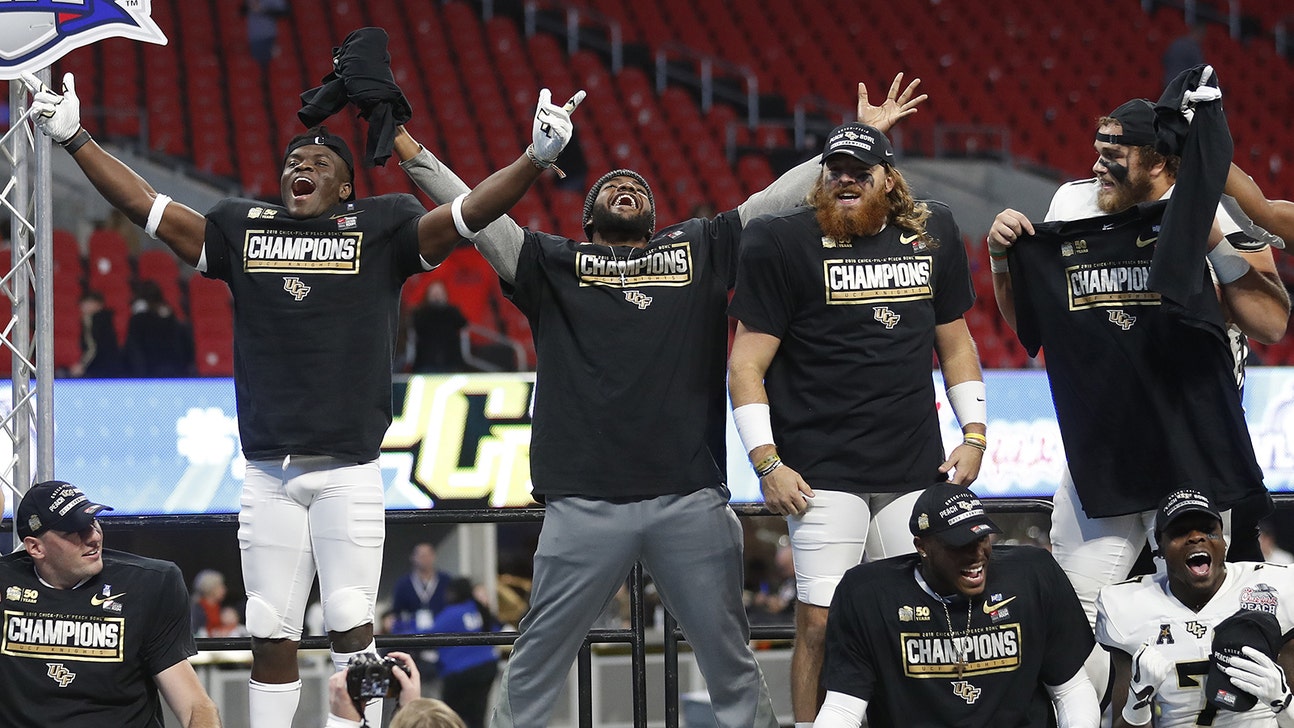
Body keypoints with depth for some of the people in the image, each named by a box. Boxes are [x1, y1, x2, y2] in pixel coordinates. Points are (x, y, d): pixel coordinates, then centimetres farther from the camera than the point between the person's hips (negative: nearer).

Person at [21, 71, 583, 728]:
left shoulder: (380, 229, 5)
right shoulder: (242, 228, 13)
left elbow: (466, 214, -5)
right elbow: (146, 207, 13)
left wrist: (536, 159, -19)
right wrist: (73, 138, 8)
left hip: (349, 471, -3)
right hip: (268, 475, 3)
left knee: (351, 626, -7)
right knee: (270, 635, 5)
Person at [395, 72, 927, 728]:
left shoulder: (701, 251, 19)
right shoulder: (553, 262, 15)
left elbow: (780, 198, 19)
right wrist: (409, 150, 1)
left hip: (691, 496, 1)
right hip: (585, 500, -1)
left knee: (730, 657, 6)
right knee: (537, 658, 0)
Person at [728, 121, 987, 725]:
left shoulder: (933, 234, 11)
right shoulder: (785, 243, -2)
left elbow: (955, 342, 22)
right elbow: (747, 364, -3)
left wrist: (974, 433, 13)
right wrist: (767, 463, -10)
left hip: (916, 470, 4)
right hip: (823, 472, -4)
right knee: (820, 624, -9)